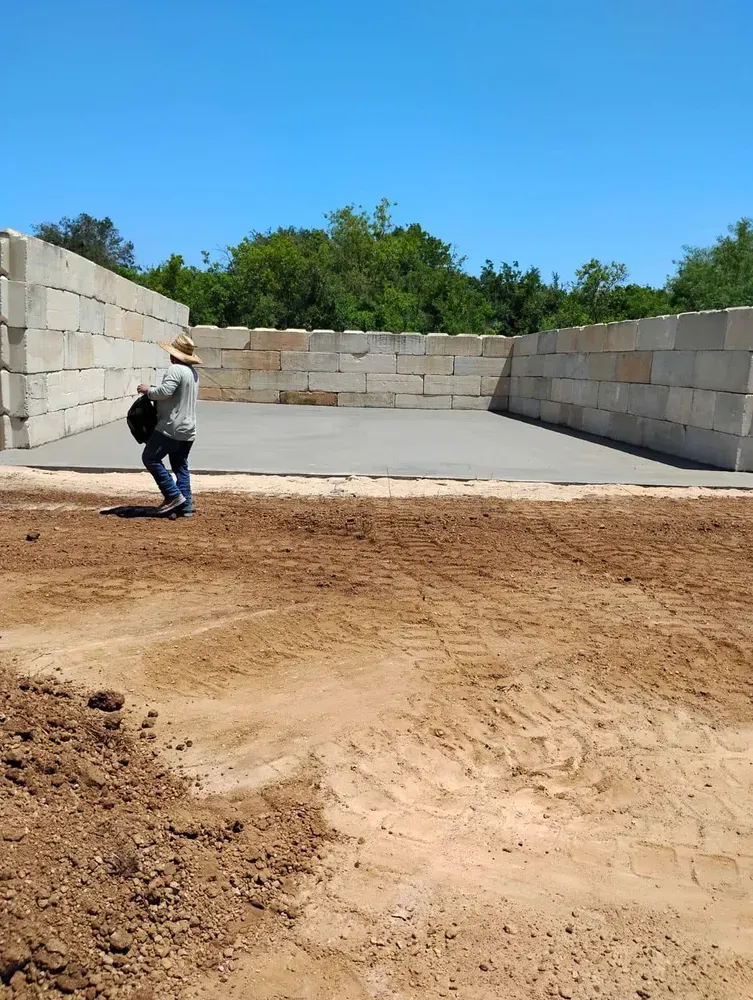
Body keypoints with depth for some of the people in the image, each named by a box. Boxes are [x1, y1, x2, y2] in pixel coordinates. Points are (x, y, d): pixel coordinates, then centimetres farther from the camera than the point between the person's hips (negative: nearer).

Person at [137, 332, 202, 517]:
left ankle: (173, 495, -2)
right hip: (188, 430, 9)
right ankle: (185, 506, 10)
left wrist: (148, 390, -8)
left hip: (171, 429, -9)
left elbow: (165, 391, -27)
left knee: (150, 458, 2)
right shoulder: (193, 372, 16)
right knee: (181, 467, 13)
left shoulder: (175, 370, -16)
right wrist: (153, 391, 17)